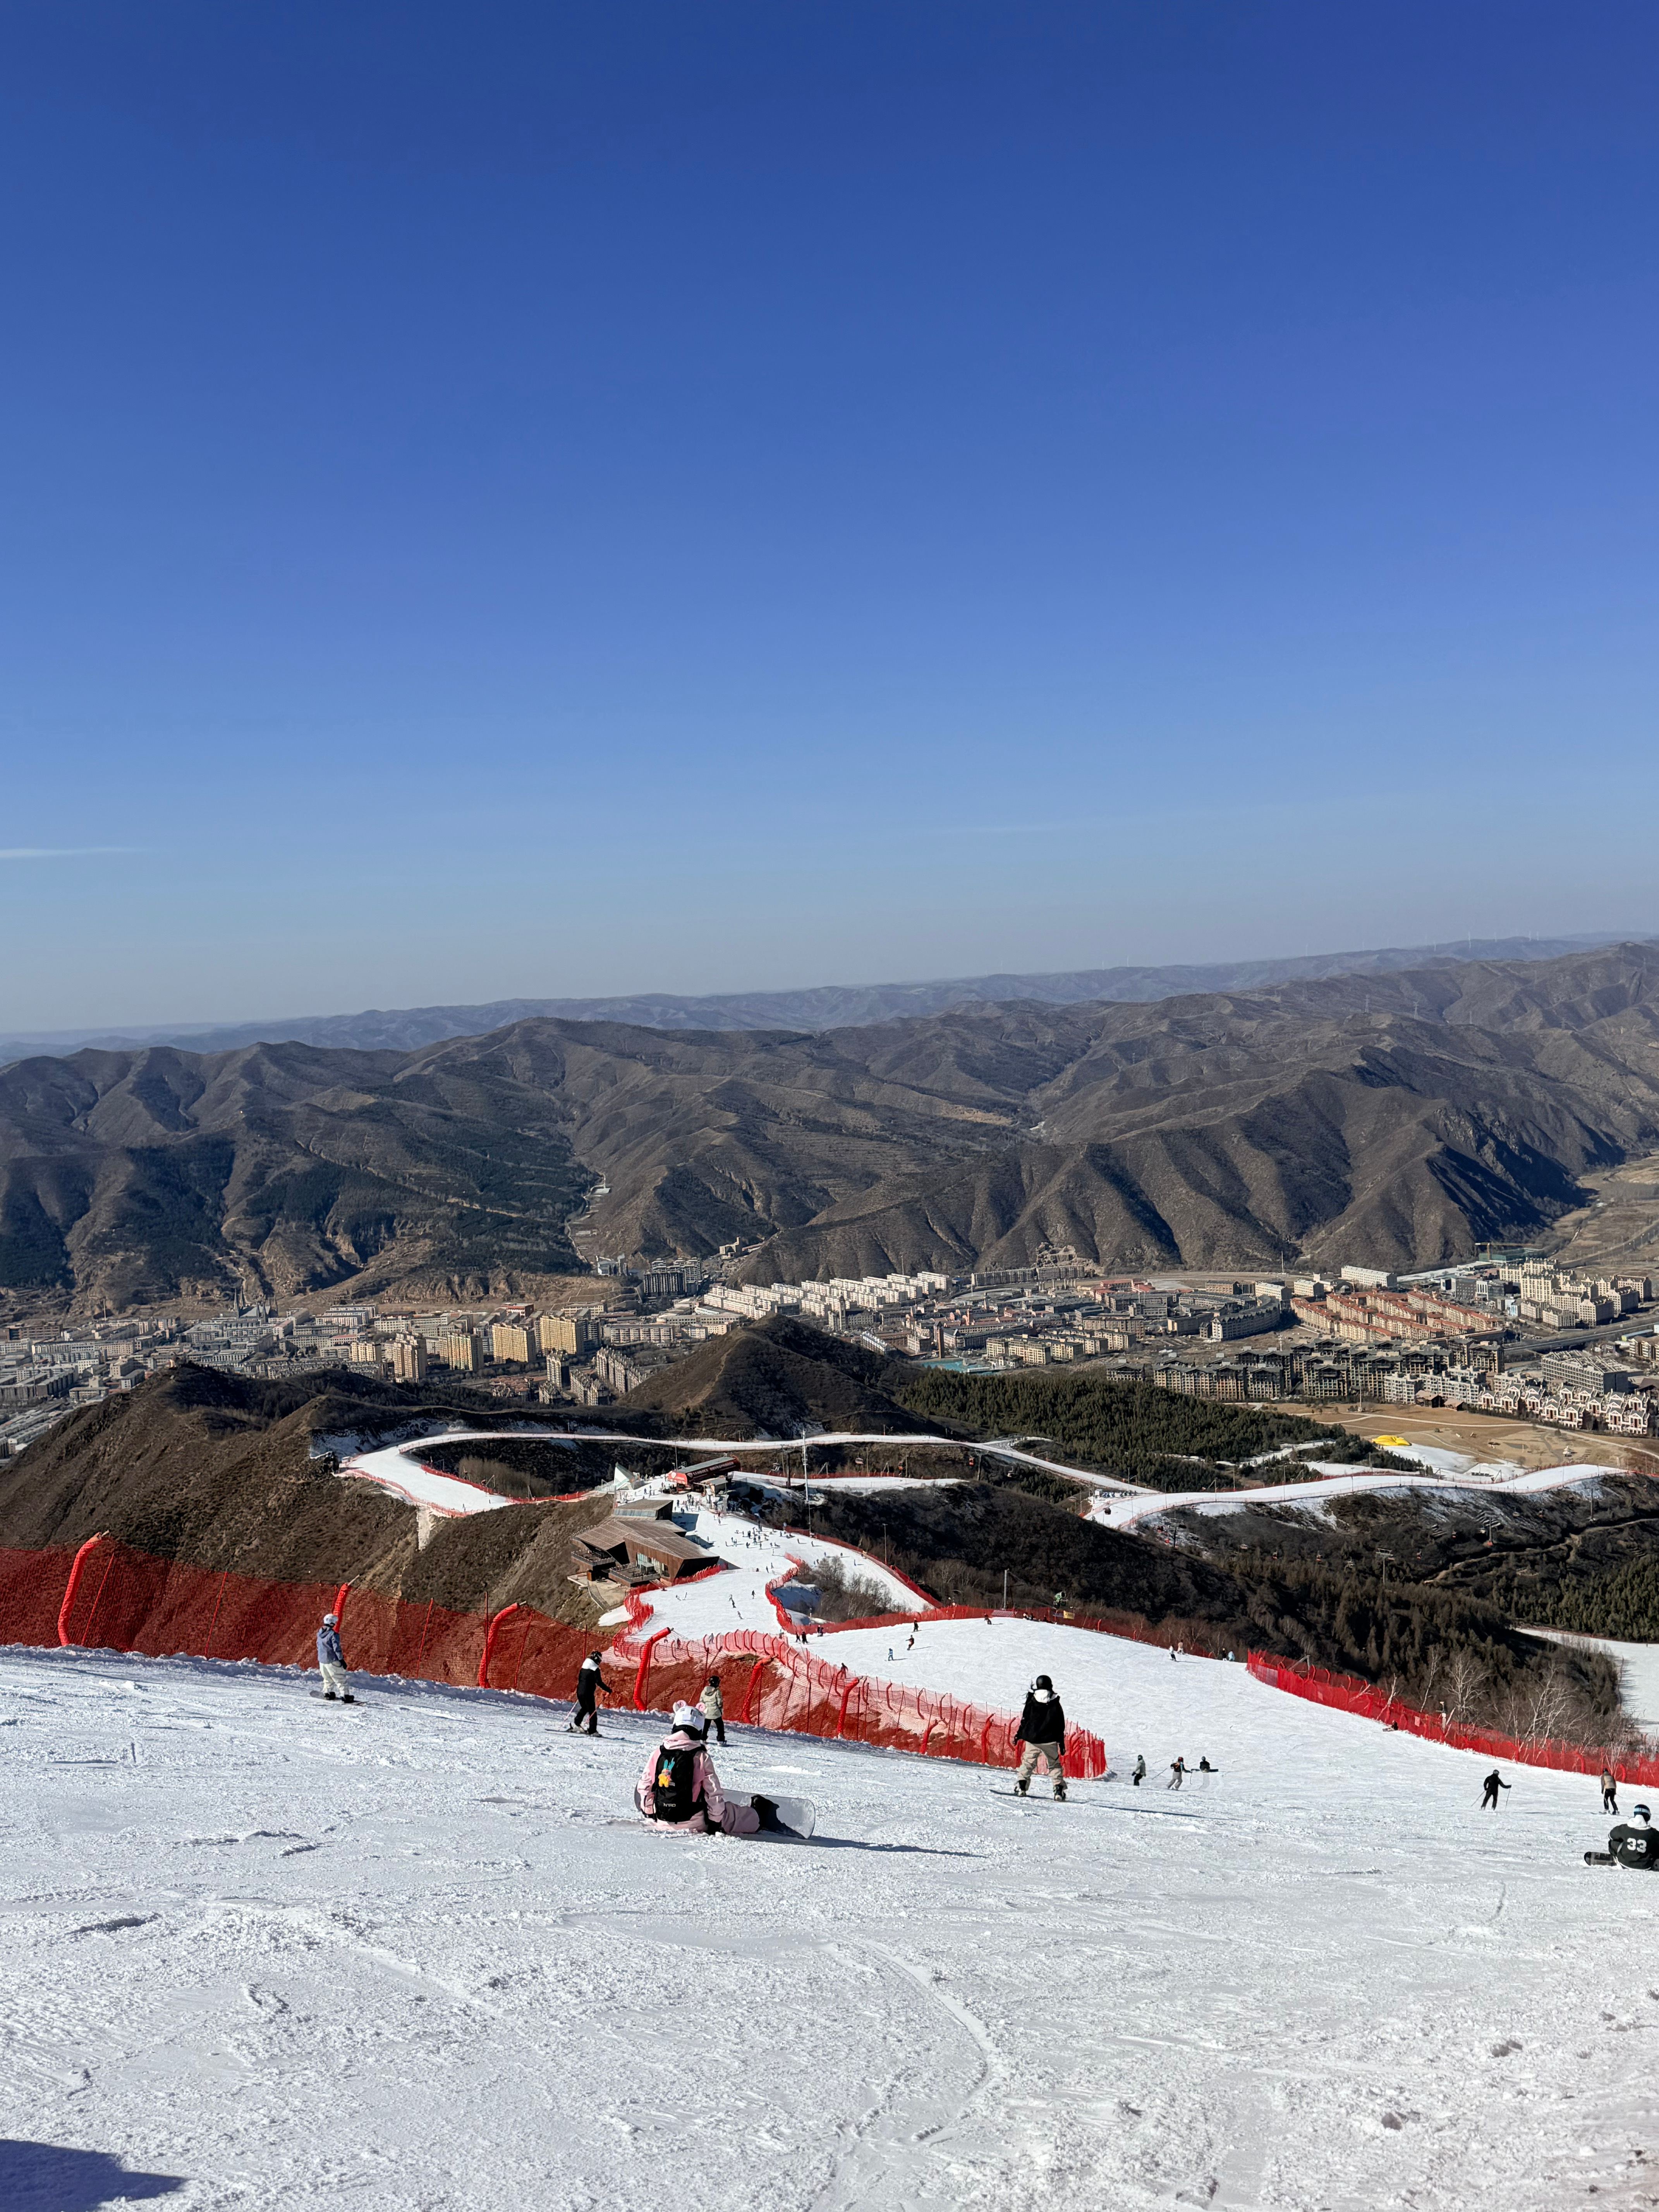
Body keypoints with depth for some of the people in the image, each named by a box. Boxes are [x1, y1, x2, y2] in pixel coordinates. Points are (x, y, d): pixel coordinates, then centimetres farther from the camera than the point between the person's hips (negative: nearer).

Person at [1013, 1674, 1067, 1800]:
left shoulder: (1032, 1702, 1)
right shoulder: (1055, 1704, 4)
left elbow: (1025, 1720, 1)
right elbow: (1061, 1726, 7)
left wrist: (1019, 1735, 11)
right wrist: (1062, 1743, 12)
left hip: (1032, 1739, 0)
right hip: (1050, 1740, 1)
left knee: (1028, 1763, 8)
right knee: (1054, 1764, 11)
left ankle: (1021, 1786, -5)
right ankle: (1059, 1788, 0)